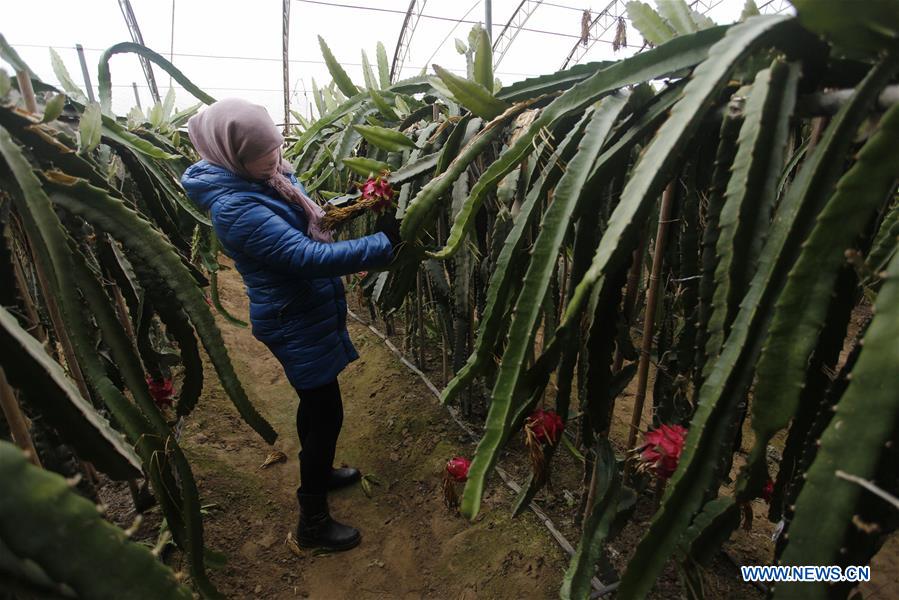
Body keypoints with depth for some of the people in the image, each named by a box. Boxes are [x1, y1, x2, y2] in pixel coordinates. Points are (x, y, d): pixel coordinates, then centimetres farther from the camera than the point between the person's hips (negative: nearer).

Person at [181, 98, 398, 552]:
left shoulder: (268, 176, 2)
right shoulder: (236, 207, -26)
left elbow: (307, 219, 16)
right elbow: (309, 256, -34)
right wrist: (384, 244, -34)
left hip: (308, 311, 9)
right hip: (295, 323, -9)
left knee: (315, 401, 24)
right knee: (326, 414, 2)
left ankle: (318, 471, 49)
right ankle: (312, 522, 22)